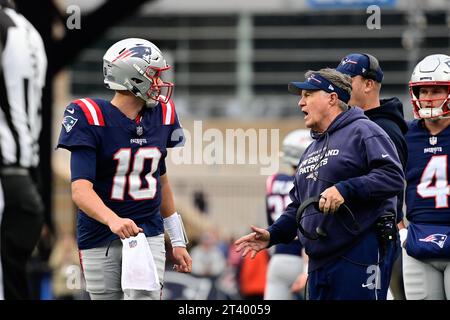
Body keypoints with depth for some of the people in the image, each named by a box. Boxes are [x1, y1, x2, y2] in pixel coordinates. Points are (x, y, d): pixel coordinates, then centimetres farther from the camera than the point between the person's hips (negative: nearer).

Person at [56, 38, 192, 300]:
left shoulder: (161, 115, 5)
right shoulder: (91, 119, -13)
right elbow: (81, 190, -22)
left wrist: (177, 241, 21)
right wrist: (113, 220, -41)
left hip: (148, 236, 3)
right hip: (100, 242, -3)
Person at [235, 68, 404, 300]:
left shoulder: (362, 132, -3)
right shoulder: (311, 150, 26)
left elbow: (392, 177, -16)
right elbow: (298, 206, 28)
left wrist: (345, 189, -23)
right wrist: (272, 235, 13)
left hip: (359, 256, -9)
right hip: (319, 261, 9)